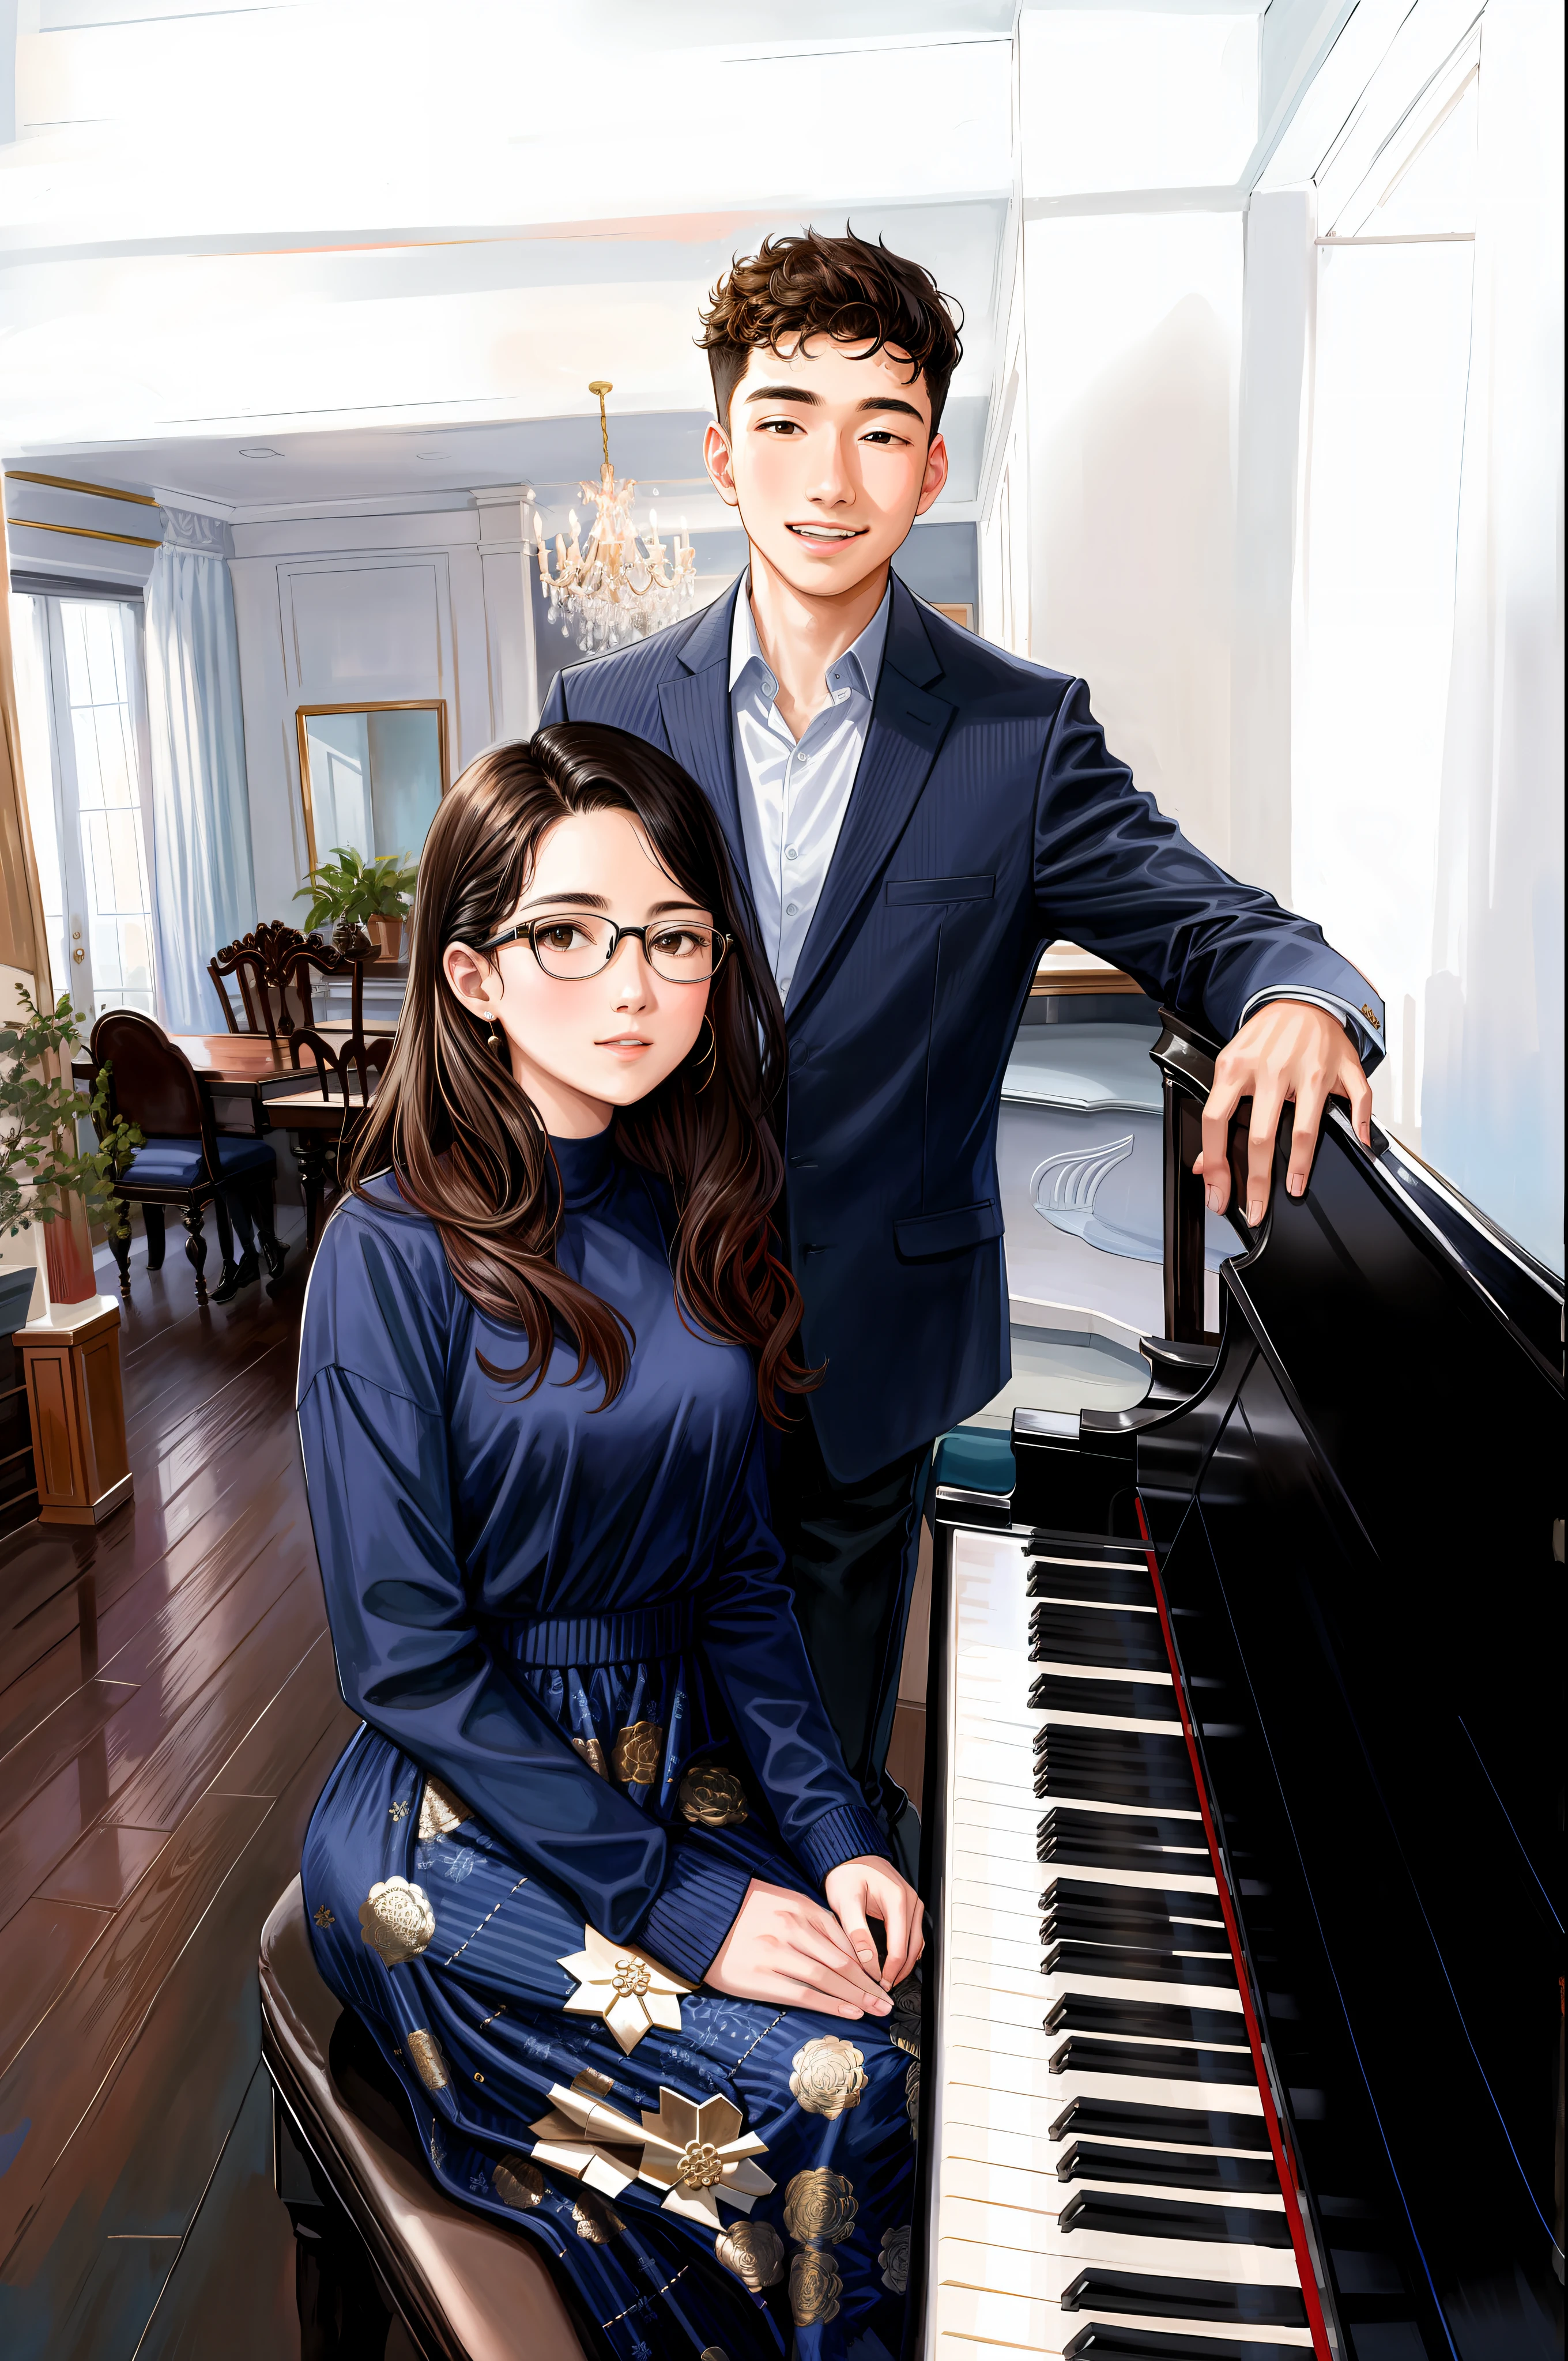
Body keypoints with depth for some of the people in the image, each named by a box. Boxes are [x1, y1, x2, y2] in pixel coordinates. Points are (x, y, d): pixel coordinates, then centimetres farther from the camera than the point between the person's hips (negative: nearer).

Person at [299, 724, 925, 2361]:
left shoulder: (696, 1221, 2)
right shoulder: (396, 1252, -16)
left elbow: (737, 1580, 5)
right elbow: (409, 1659, -16)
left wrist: (832, 1827, -6)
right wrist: (683, 1900, -18)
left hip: (673, 1761, 5)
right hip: (457, 1812, -5)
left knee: (925, 2024, -12)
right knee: (830, 2086, -18)